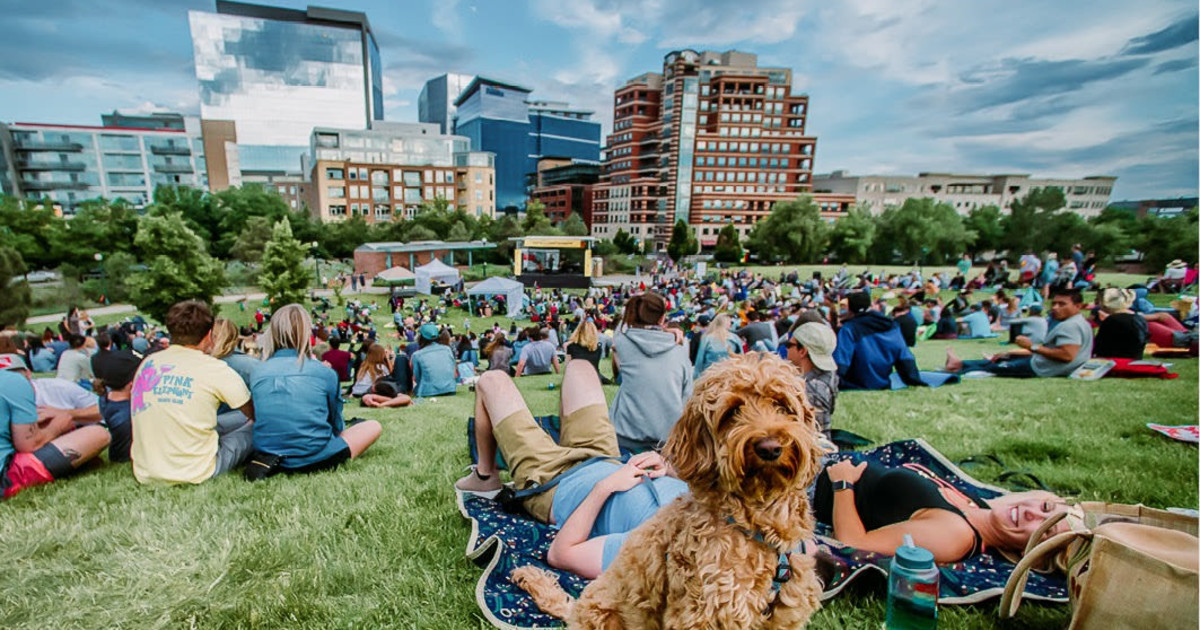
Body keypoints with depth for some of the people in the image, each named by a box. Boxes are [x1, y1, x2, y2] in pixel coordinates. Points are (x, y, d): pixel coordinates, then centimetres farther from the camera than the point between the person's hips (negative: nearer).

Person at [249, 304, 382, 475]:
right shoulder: (324, 373, -9)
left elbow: (260, 418, 14)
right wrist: (341, 428, 27)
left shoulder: (257, 373, 0)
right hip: (315, 459, -3)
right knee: (374, 427, 12)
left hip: (267, 453, 3)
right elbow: (335, 423, 4)